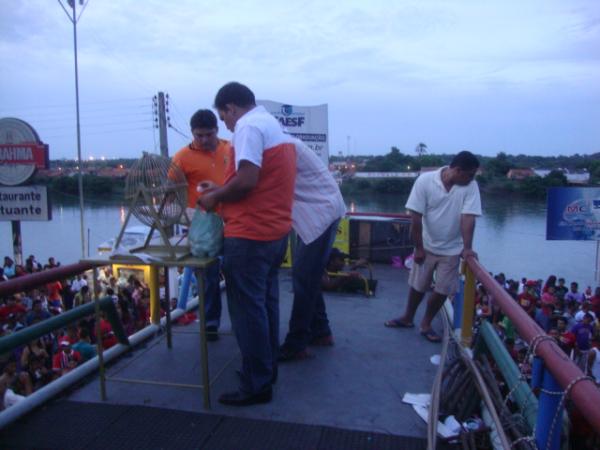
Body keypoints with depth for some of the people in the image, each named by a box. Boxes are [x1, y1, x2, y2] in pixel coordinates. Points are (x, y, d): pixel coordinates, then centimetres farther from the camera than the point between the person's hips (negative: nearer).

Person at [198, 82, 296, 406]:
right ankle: (267, 369, 29)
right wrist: (222, 191, 16)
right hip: (275, 230, 10)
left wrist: (215, 197, -8)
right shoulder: (272, 124, 19)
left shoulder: (248, 126, -12)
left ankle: (256, 385, 8)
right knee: (265, 303, 17)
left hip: (251, 235, -10)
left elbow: (247, 181, -24)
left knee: (248, 309, -1)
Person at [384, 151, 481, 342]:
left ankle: (426, 324, 26)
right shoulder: (425, 180, -17)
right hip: (427, 246, 0)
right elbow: (416, 217, -15)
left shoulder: (470, 186, -13)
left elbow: (468, 217, -19)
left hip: (451, 249, 1)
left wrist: (467, 248, -30)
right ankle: (407, 318, 36)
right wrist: (419, 247, -13)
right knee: (418, 286, 14)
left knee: (442, 290, 6)